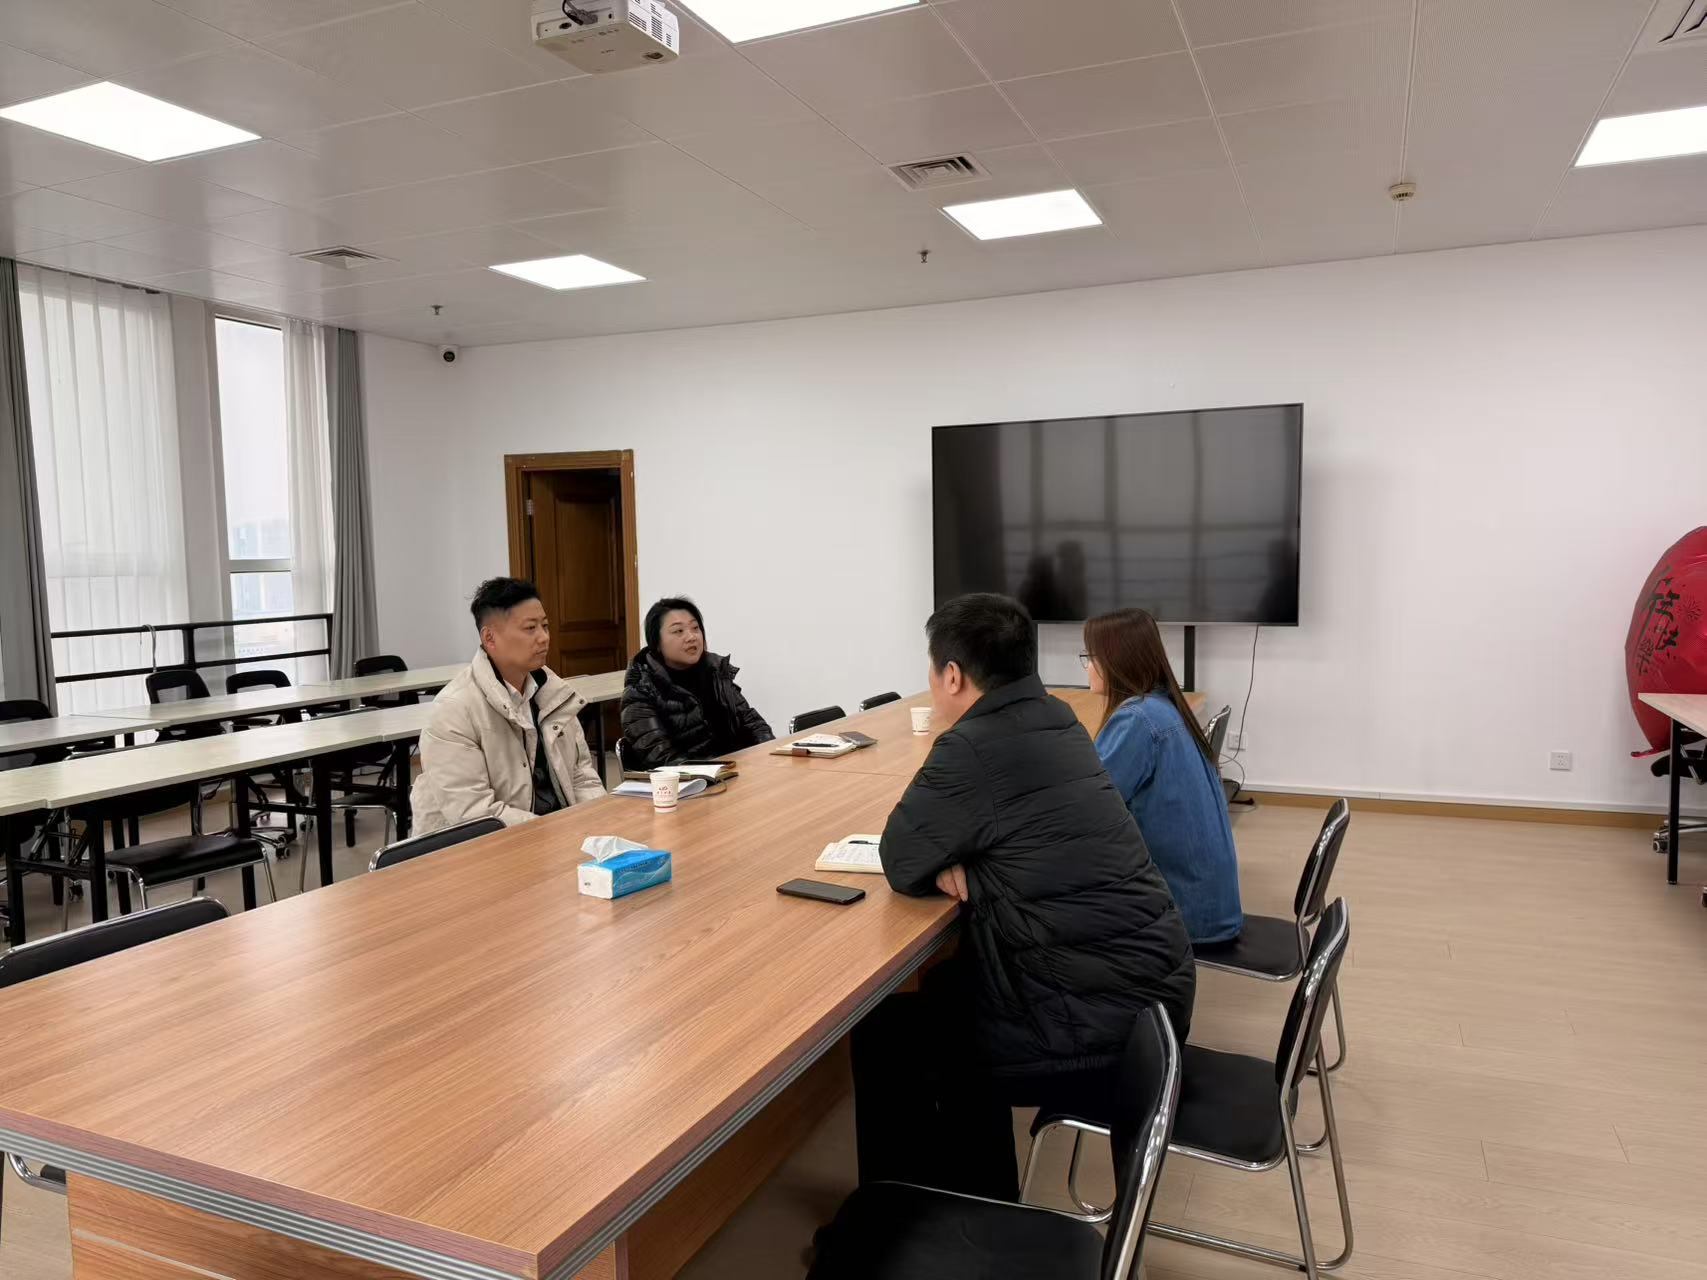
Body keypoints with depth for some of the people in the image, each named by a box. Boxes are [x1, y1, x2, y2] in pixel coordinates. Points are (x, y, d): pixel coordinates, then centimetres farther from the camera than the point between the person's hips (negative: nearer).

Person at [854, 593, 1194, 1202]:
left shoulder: (975, 747, -19)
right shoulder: (1054, 719, 8)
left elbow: (902, 862, -11)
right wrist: (954, 859, -4)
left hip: (1102, 1026, -8)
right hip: (1153, 989, 9)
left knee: (883, 1034, 8)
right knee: (948, 990, 25)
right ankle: (976, 1198, 36)